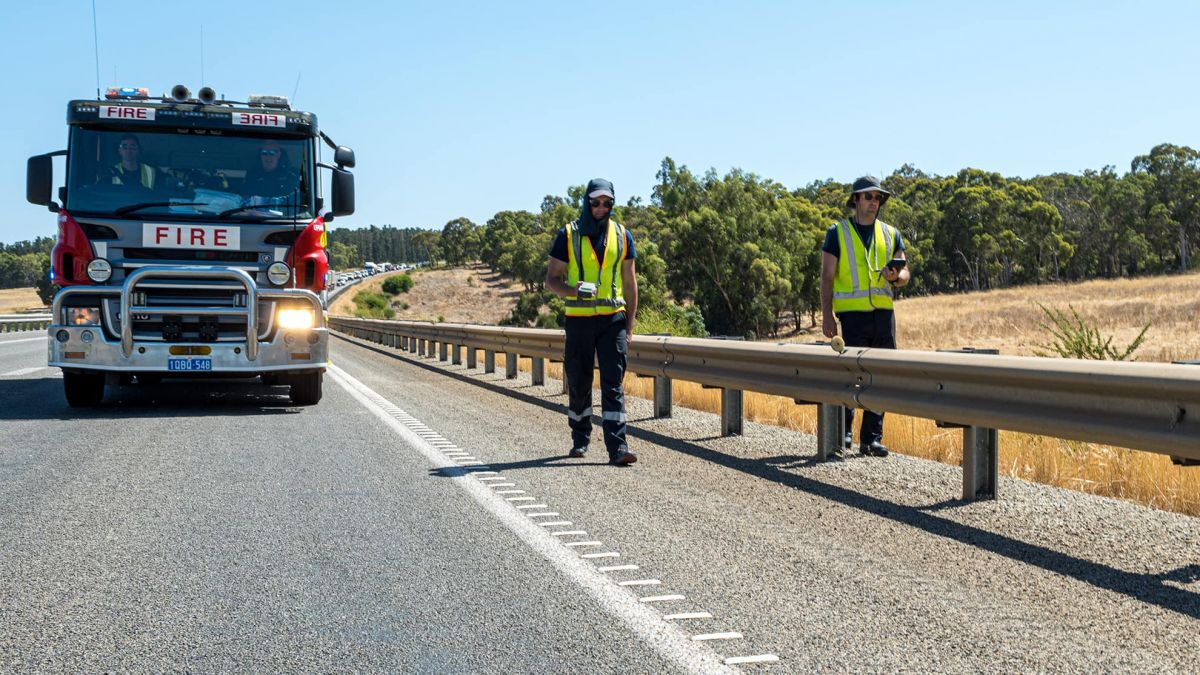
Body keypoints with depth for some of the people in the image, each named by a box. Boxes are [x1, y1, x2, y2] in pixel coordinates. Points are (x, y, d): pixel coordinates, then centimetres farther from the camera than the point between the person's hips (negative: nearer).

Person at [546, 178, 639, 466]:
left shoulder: (622, 236, 7)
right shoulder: (568, 235, 1)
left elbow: (630, 283, 11)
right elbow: (551, 278, 2)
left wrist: (629, 326, 6)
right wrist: (572, 290, -20)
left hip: (613, 320, 0)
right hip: (579, 320, 0)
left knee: (613, 384, -7)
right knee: (578, 385, 9)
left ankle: (617, 447, -11)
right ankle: (580, 440, 27)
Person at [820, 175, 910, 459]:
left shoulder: (891, 234, 14)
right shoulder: (838, 233, 4)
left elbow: (904, 273, 13)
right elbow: (827, 276, 1)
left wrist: (895, 276, -12)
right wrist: (826, 315, -8)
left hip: (884, 313, 4)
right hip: (852, 314, -4)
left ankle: (872, 438, 11)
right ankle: (842, 433, 1)